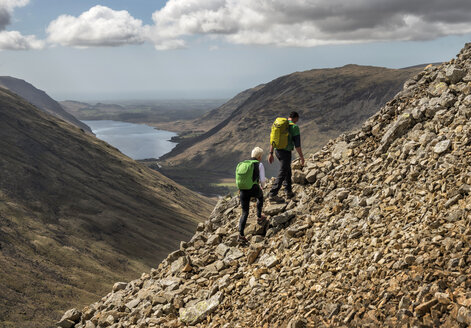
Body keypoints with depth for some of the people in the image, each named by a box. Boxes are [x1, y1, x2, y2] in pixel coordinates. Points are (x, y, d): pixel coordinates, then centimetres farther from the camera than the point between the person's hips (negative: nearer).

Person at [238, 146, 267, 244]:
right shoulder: (260, 165, 0)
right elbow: (262, 180, -6)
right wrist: (262, 185, 17)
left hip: (243, 191, 3)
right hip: (254, 189, -3)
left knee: (245, 213, 12)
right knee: (260, 195, 35)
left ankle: (241, 235, -4)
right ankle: (259, 217, 44)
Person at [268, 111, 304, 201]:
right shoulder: (295, 127, -10)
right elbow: (297, 145, -11)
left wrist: (271, 154, 13)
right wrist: (301, 157, -1)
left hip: (277, 151, 7)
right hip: (286, 152, -7)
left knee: (287, 170, 22)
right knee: (282, 174, -3)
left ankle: (289, 192, 25)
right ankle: (272, 194, -7)